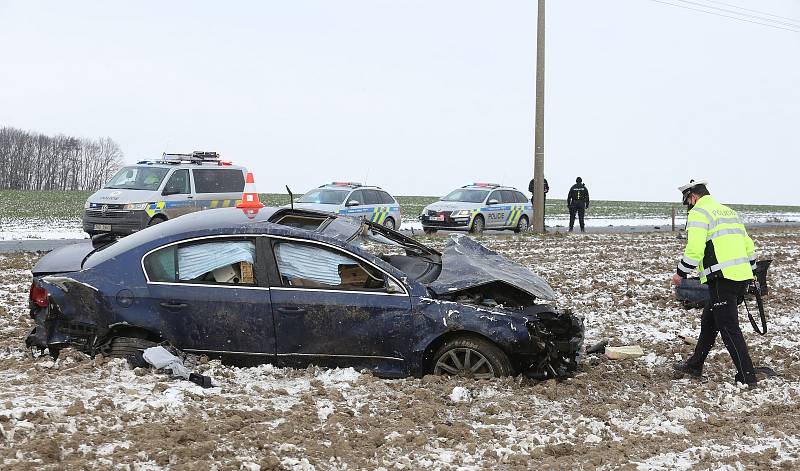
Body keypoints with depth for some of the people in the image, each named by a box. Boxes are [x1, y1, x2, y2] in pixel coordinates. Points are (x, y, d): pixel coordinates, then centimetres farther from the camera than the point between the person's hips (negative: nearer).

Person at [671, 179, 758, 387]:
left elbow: (694, 249, -16)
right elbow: (749, 245, 22)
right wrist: (750, 273, 29)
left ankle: (747, 376, -6)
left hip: (722, 279, -9)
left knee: (729, 328, -5)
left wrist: (681, 273, -5)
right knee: (709, 320, 20)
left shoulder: (698, 213, -5)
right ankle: (695, 365, 30)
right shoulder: (729, 212, 22)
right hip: (742, 277, 9)